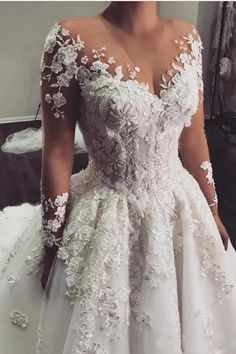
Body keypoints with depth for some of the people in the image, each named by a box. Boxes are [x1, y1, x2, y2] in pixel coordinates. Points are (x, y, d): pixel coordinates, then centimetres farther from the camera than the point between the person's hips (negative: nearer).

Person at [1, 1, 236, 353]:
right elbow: (57, 153, -13)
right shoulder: (72, 39, -16)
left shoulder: (187, 38, -1)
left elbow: (194, 140, 5)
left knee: (178, 323, 25)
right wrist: (54, 245, -8)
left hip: (180, 209, 5)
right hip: (106, 217, -4)